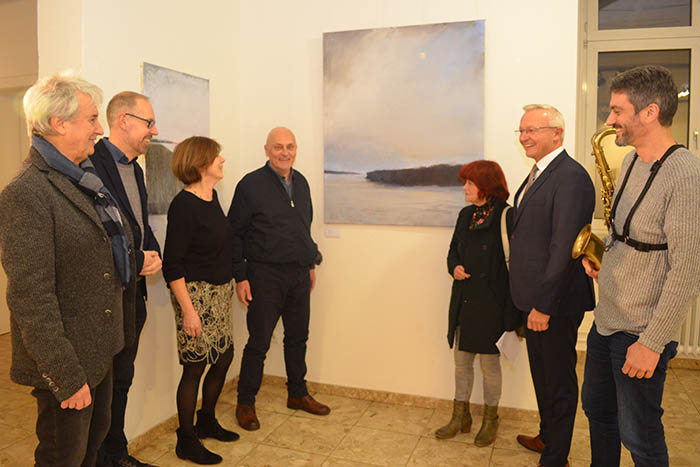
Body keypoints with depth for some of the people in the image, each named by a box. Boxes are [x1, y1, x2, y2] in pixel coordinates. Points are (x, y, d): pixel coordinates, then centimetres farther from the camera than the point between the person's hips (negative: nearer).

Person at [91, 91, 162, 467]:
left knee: (121, 380, 20)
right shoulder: (92, 164, -16)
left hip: (132, 293, 9)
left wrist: (154, 253, 1)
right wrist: (138, 261, -15)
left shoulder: (134, 169, 15)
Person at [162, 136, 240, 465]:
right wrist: (188, 310, -19)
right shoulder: (184, 205, -17)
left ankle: (206, 422, 37)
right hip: (196, 292, -9)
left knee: (224, 357, 16)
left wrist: (232, 283, 15)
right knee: (195, 367, 3)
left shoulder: (212, 196, 8)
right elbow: (172, 265, -18)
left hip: (220, 291, 9)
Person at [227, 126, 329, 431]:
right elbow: (234, 234, -7)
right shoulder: (251, 185, -8)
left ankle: (298, 394, 32)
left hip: (299, 274, 6)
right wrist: (240, 276, -11)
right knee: (258, 342, 2)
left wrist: (311, 264, 18)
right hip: (265, 274, -6)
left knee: (298, 337, 15)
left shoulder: (301, 182, 11)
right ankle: (245, 403, 19)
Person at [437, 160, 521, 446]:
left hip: (490, 304, -6)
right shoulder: (466, 215, 9)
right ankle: (460, 417, 31)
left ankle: (490, 420, 29)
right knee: (461, 360, 15)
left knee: (489, 363, 9)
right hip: (463, 301, 7)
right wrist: (454, 267, -3)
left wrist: (511, 313, -18)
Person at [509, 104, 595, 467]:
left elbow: (563, 248, -24)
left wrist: (544, 305, -23)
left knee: (559, 381, 8)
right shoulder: (538, 174, 12)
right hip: (534, 299, 10)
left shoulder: (570, 176, -19)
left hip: (556, 302, -9)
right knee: (542, 375, 24)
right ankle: (546, 437, 44)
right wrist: (530, 301, 15)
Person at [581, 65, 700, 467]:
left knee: (639, 435, 10)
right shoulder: (632, 161, 6)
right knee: (597, 410, 22)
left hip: (641, 333, -8)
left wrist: (652, 343, -20)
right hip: (606, 320, 8)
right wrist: (603, 256, 5)